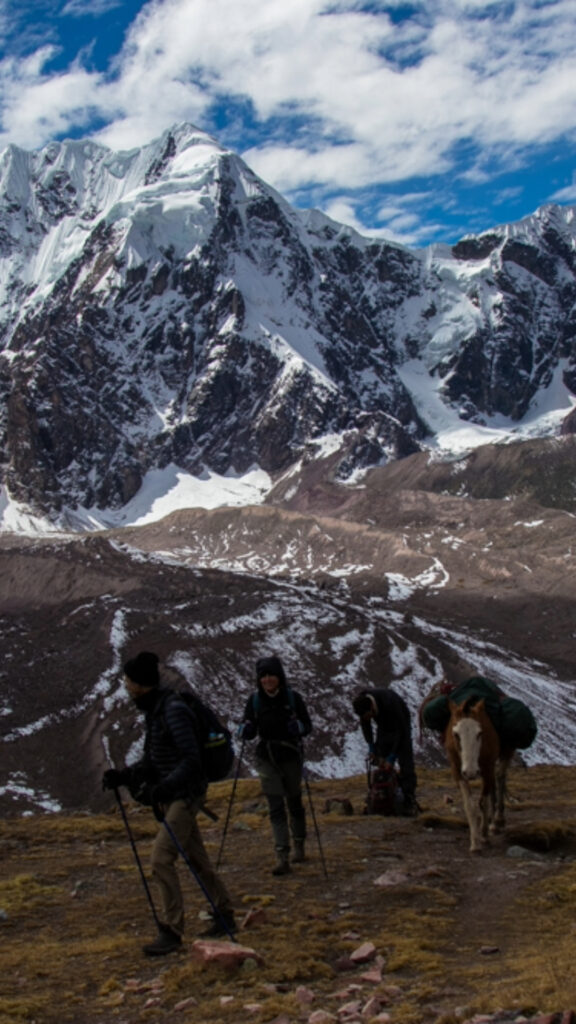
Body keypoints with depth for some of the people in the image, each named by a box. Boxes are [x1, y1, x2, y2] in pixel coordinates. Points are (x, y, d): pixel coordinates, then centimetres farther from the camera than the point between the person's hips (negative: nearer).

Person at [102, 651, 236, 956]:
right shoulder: (154, 710, 9)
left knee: (161, 859, -12)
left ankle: (171, 931, -4)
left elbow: (191, 760, -23)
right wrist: (123, 775, 3)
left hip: (185, 794, -10)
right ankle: (224, 918, 29)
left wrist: (163, 788, -31)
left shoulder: (174, 711, -20)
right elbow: (152, 761, 15)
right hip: (172, 795, 10)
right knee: (197, 859, 17)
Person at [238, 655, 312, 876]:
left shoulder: (293, 698, -8)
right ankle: (282, 858, -5)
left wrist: (297, 727, -25)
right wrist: (245, 730, -21)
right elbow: (249, 731, 3)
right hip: (267, 759, 1)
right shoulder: (254, 700, -3)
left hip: (291, 757, -1)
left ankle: (299, 847, 34)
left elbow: (308, 725, -3)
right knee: (276, 808, -4)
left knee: (294, 803, 13)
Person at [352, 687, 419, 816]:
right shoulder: (361, 703, -23)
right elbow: (364, 723, -2)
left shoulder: (390, 702, -40)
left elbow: (401, 730, -30)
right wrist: (371, 745, -10)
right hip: (383, 727, 5)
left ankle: (410, 802, -11)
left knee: (405, 765, -12)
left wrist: (393, 755, -28)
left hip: (400, 725, -5)